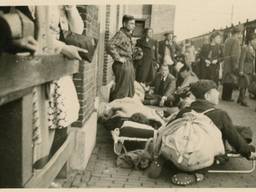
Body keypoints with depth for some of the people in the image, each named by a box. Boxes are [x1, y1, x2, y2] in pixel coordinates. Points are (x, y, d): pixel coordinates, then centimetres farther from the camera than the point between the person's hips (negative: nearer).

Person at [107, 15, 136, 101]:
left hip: (129, 65, 10)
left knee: (130, 90, 16)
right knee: (122, 91, -4)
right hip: (123, 65, -9)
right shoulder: (120, 34, -14)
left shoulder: (128, 35, 15)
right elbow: (110, 46, -28)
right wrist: (118, 58, -22)